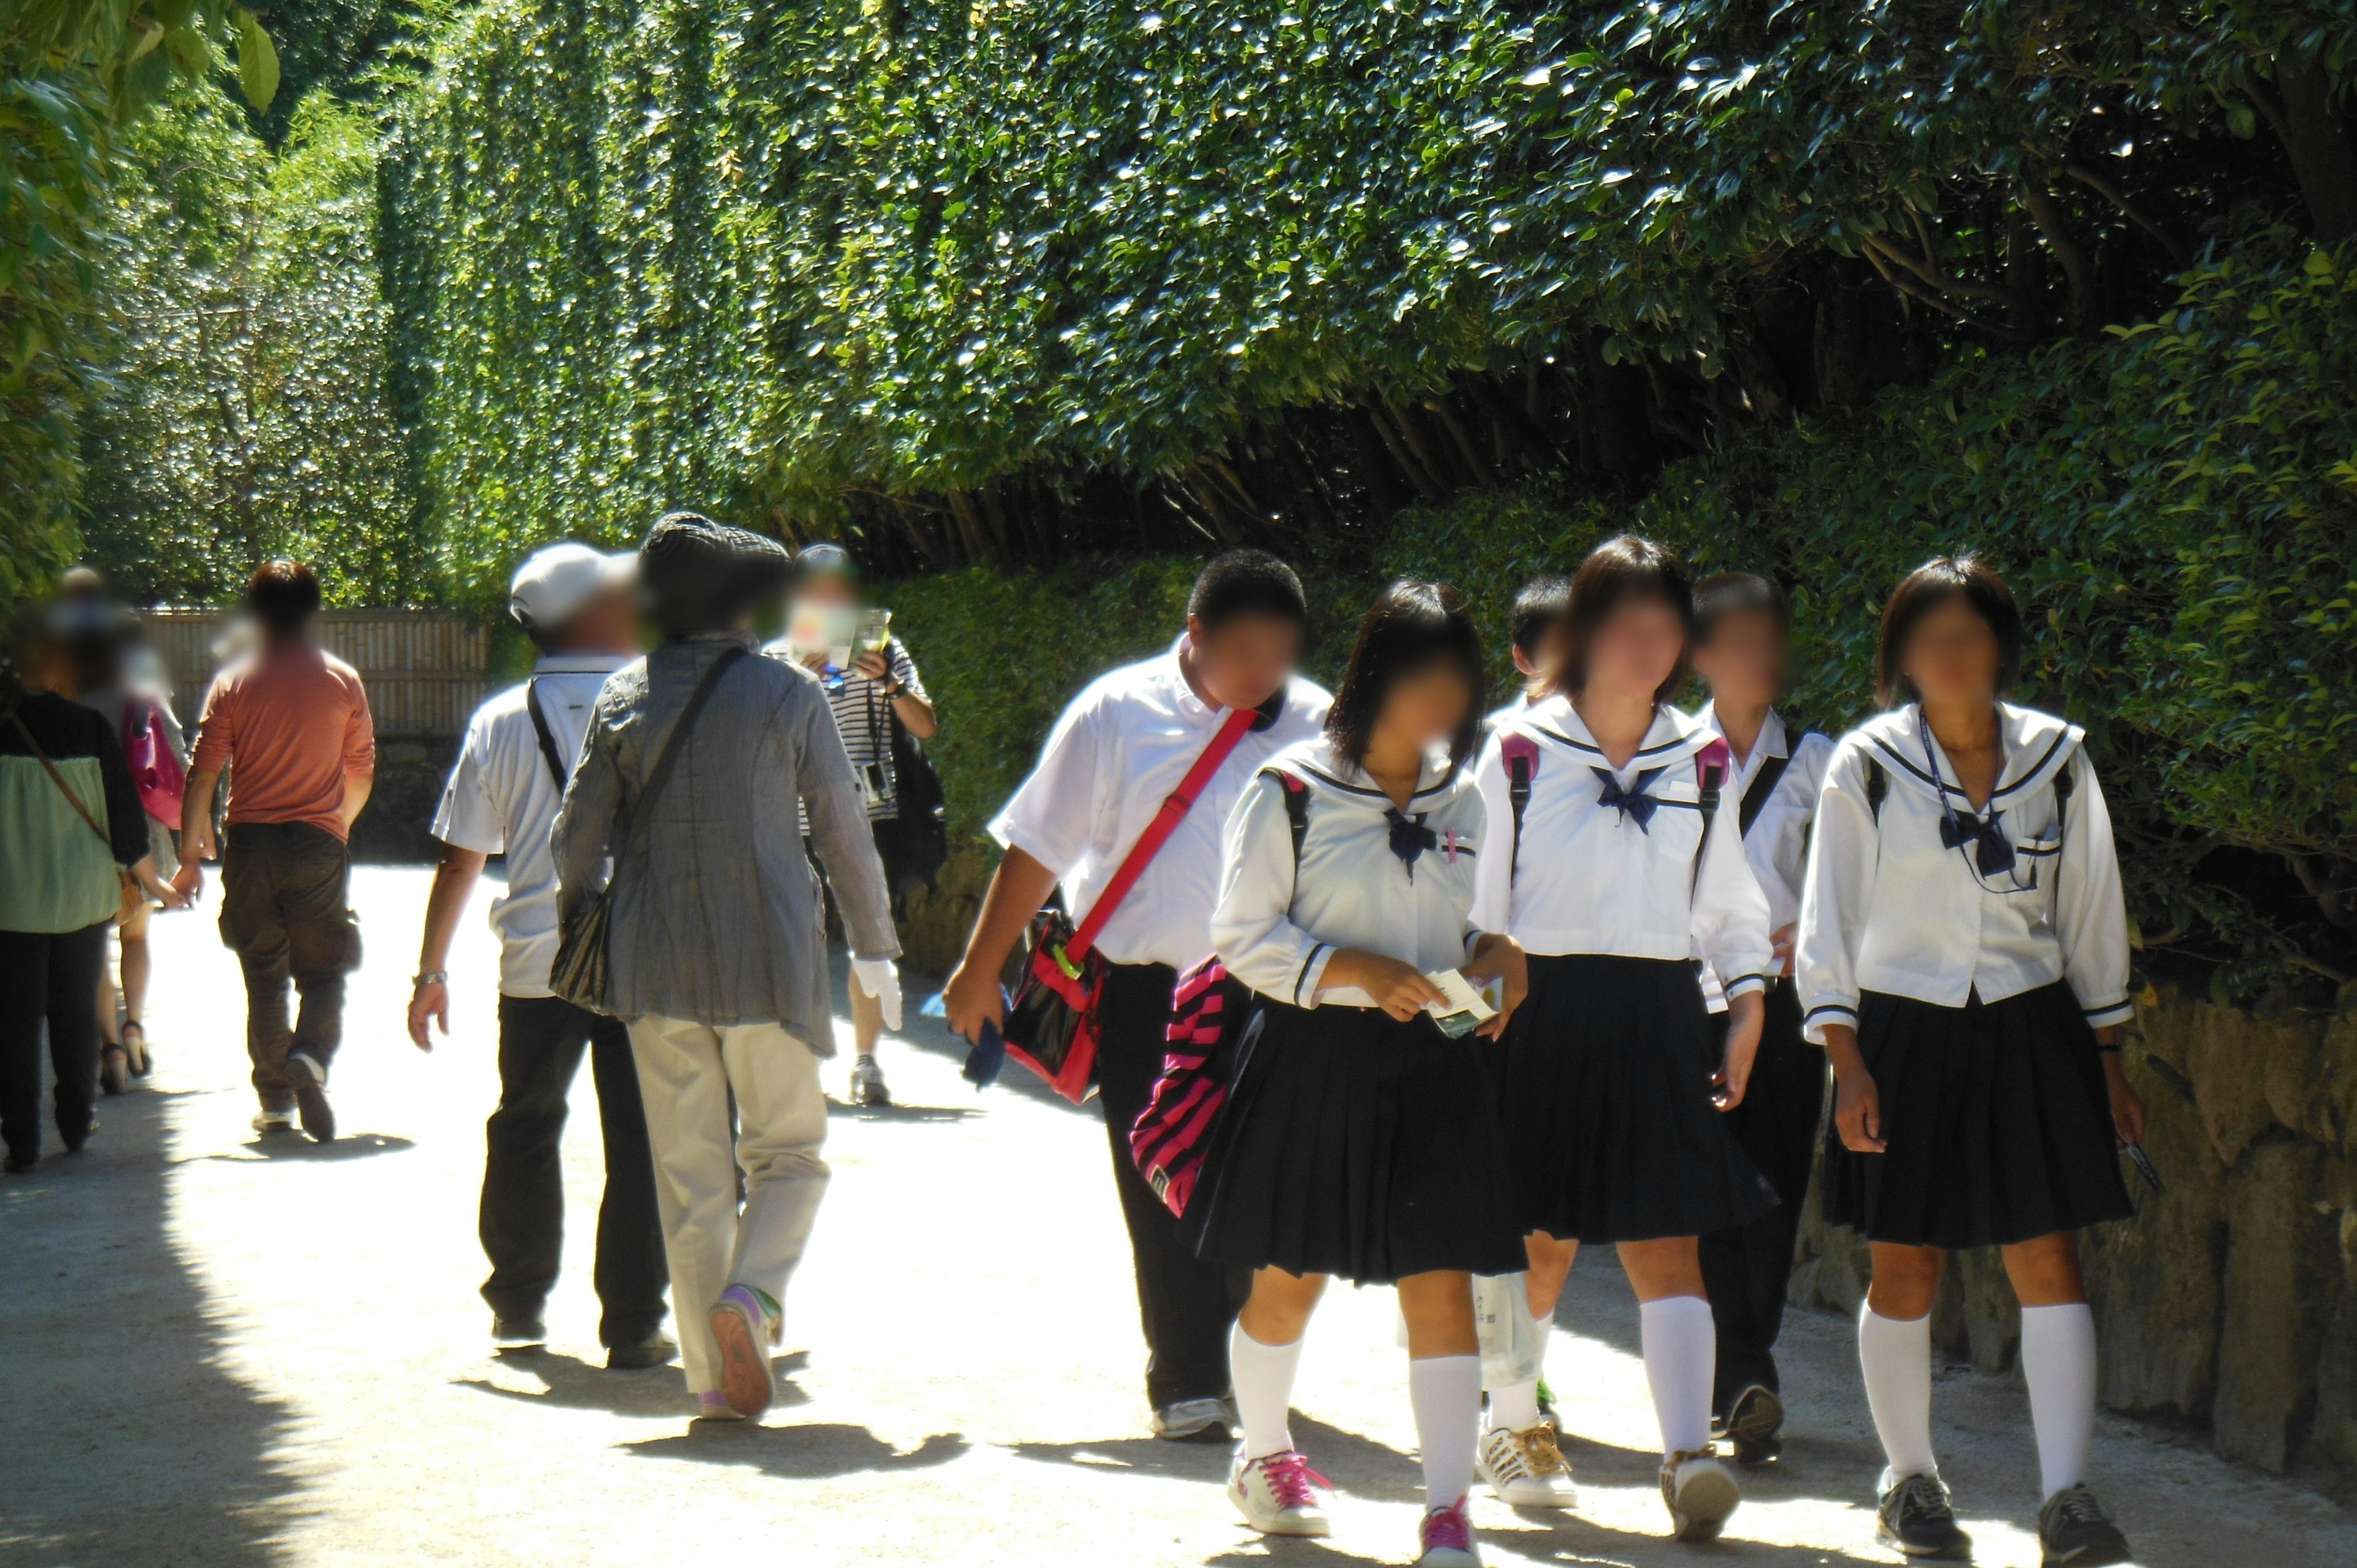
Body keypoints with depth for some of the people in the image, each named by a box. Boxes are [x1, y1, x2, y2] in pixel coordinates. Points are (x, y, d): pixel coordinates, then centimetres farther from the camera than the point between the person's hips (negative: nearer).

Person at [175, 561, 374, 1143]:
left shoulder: (233, 683, -2)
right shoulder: (343, 681, 0)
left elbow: (202, 775, -5)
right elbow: (361, 773, 7)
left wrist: (190, 854, 1)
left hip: (251, 841, 0)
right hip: (320, 845, 0)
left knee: (264, 975, 10)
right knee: (322, 973, 6)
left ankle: (275, 1099, 12)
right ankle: (310, 1057, -21)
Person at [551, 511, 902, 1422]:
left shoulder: (624, 697, 2)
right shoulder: (789, 694, -4)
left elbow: (576, 836, 5)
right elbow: (844, 830, -1)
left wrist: (578, 921, 23)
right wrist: (873, 948, 9)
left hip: (656, 965, 2)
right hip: (768, 961, -2)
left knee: (689, 1171, 9)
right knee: (788, 1153, 11)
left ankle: (715, 1377, 7)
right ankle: (750, 1294, -17)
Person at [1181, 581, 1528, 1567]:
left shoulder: (1461, 800, 8)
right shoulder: (1291, 792, -8)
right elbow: (1242, 936, -8)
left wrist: (1500, 956, -2)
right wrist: (1354, 971, -19)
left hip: (1431, 1068, 3)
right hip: (1312, 1062, -3)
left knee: (1442, 1283, -5)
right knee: (1288, 1277, 11)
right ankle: (1263, 1456, 35)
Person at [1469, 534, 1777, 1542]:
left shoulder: (1701, 759, 9)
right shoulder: (1521, 749, 0)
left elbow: (1728, 902, 17)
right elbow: (1477, 900, 4)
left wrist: (1749, 1001, 5)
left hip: (1658, 1021, 2)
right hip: (1544, 1015, -2)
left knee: (1664, 1241, -8)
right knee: (1537, 1239, 7)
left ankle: (1686, 1456, -18)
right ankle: (1512, 1419, 31)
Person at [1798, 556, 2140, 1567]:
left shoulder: (2055, 757, 3)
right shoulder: (1867, 765, -4)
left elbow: (2091, 911, 11)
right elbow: (1828, 923, -2)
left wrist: (2107, 1060, 12)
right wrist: (1848, 1065, -9)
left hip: (2031, 1034, 2)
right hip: (1905, 1035, -1)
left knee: (2048, 1263, -5)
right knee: (1907, 1272, 4)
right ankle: (1910, 1482, 20)